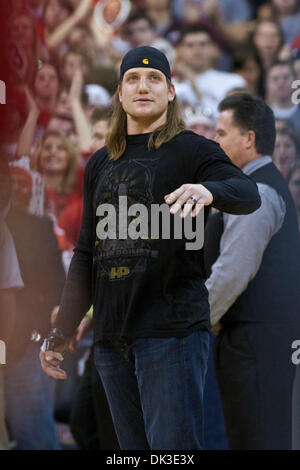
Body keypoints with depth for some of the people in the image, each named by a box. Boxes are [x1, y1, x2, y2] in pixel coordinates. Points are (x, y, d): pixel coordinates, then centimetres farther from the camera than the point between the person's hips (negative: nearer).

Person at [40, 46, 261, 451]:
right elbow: (86, 255, 22)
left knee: (174, 448, -13)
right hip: (111, 335, 6)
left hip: (173, 329, -5)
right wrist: (60, 334, 19)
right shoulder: (101, 164, 19)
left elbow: (247, 195, -18)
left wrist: (208, 190, -41)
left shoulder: (192, 150, 2)